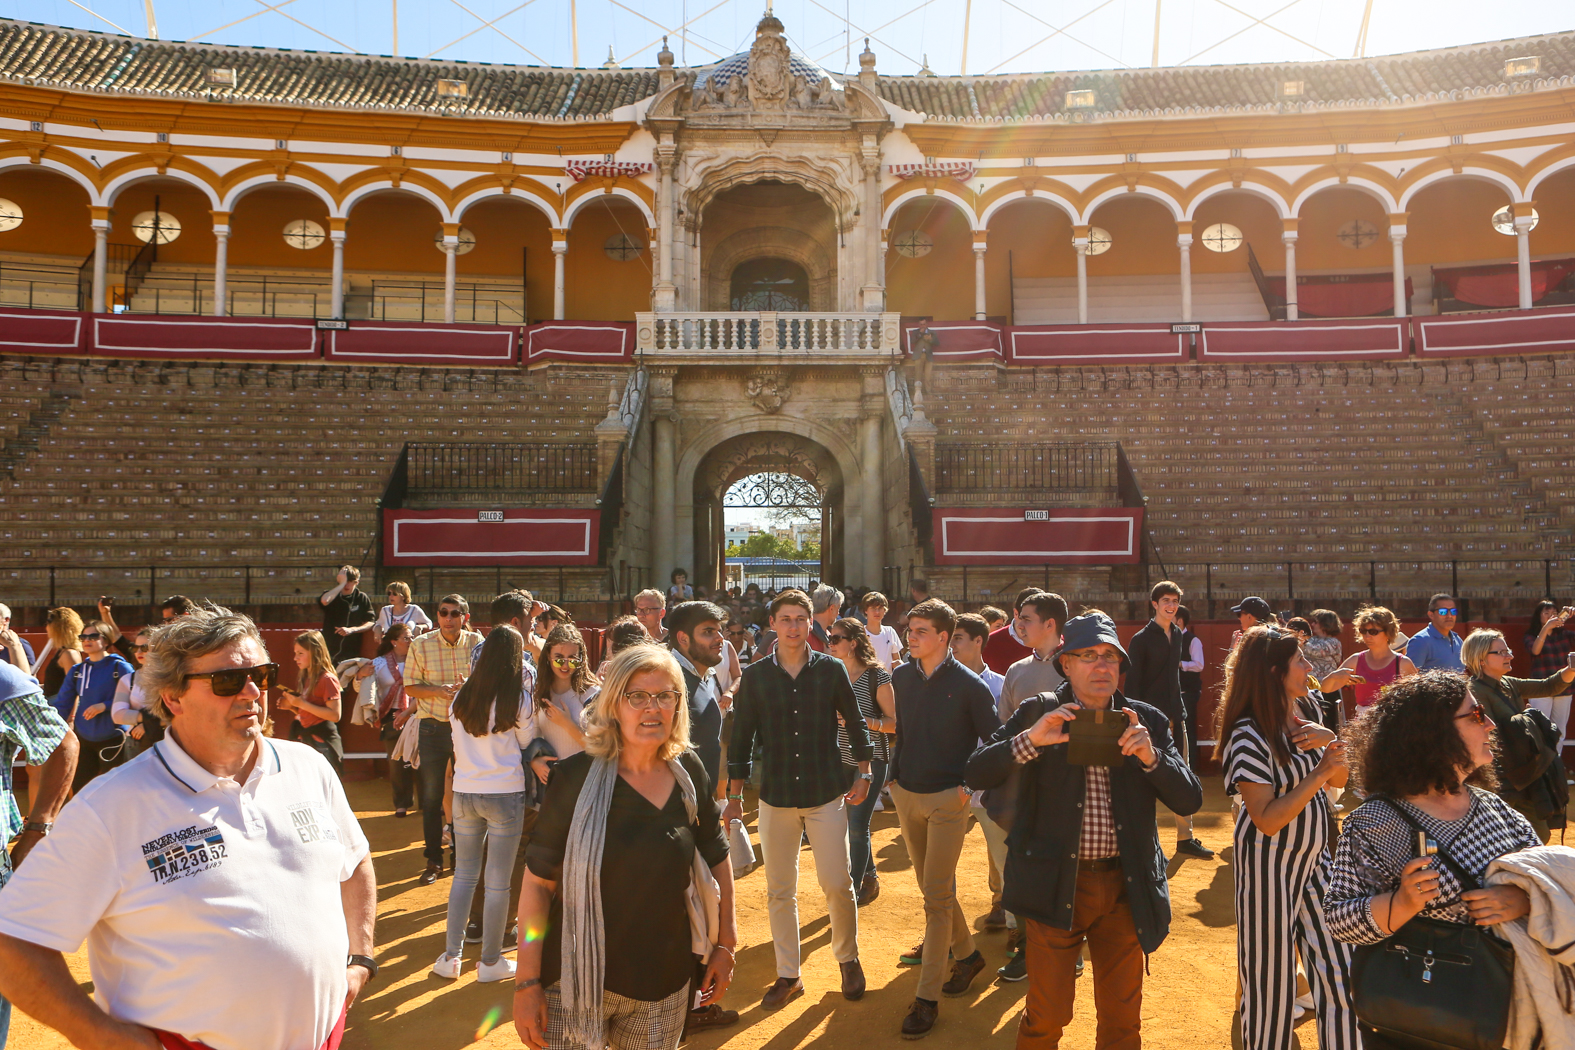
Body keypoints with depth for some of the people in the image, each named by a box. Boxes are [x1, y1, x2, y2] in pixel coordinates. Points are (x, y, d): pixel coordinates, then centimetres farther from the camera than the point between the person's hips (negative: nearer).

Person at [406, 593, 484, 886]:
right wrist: (439, 690, -18)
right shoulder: (421, 645, -3)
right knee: (432, 796, 5)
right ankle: (434, 861, 17)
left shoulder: (476, 643, -2)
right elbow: (410, 687, 0)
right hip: (433, 727, 0)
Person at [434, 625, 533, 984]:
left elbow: (456, 742, 13)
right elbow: (526, 741, 1)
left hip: (464, 792, 4)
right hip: (505, 793, -4)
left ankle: (451, 956, 22)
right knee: (498, 881, 5)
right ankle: (491, 961, 15)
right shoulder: (518, 698, -11)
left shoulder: (461, 697, 2)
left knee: (464, 874, 17)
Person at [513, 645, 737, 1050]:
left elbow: (716, 856, 9)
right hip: (577, 982, -3)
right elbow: (538, 882, -10)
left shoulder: (688, 771, -3)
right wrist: (526, 983, -11)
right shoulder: (576, 777, -13)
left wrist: (725, 945, 9)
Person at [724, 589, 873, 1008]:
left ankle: (848, 960, 25)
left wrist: (863, 772, 1)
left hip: (827, 793, -1)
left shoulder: (831, 670, -1)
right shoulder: (755, 676, 0)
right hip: (776, 796, 1)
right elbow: (741, 738, 4)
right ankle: (788, 975, 24)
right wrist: (734, 796, 3)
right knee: (779, 891, 9)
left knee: (837, 885, 0)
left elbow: (855, 724, 8)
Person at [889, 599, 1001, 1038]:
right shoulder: (902, 677, 2)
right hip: (907, 796, 5)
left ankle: (927, 997, 4)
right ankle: (967, 953, 39)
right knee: (933, 887, 17)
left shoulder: (968, 684, -12)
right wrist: (894, 774, 8)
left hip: (947, 799, -5)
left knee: (937, 895, -4)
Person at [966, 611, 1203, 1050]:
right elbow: (975, 774, -12)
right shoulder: (1038, 715, -4)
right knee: (1047, 1014, 9)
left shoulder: (1146, 721, 2)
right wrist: (1031, 739, -27)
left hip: (1125, 887, 2)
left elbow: (1190, 800, -3)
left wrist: (1150, 755, -20)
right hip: (1056, 885, -2)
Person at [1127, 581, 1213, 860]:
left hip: (1174, 716, 7)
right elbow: (1132, 683, -12)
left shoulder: (1177, 634, 12)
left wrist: (1180, 709, 14)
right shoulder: (1141, 639, -9)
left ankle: (1186, 838, 16)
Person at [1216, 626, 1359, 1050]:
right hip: (1271, 868, -7)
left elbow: (1339, 780, 12)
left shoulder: (1298, 721, 6)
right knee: (1273, 987, 5)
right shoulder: (1249, 735, -19)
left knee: (1340, 977, 9)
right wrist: (1319, 772, -22)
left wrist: (1328, 741, -7)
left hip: (1314, 860, 7)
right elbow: (1268, 819, -22)